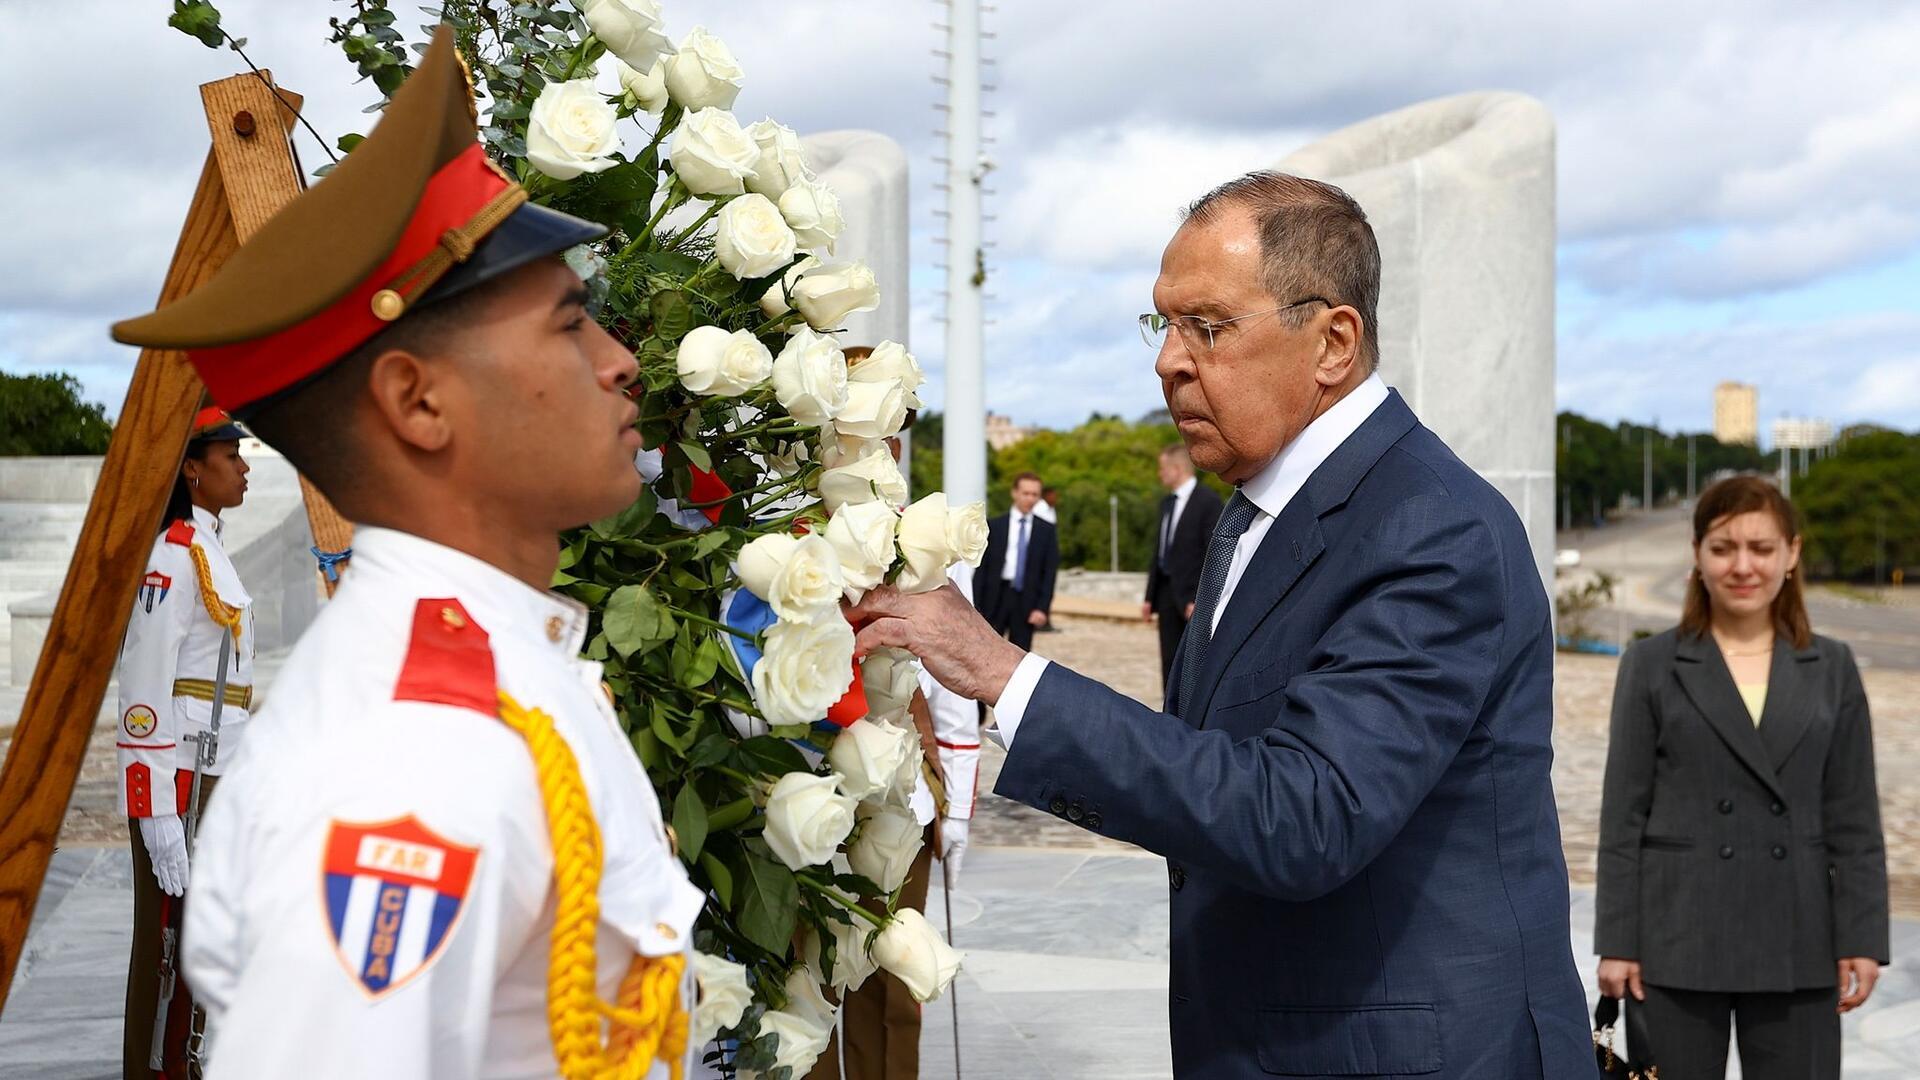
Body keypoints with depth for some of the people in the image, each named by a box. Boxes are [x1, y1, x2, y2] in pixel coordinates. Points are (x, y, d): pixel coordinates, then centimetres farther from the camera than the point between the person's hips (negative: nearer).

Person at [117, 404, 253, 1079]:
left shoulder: (207, 549, 17)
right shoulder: (171, 553, -13)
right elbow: (145, 686, -19)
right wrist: (158, 812, -23)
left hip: (215, 780, 10)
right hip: (177, 780, -10)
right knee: (165, 944, -3)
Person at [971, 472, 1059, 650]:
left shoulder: (1046, 531, 5)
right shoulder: (994, 526, 3)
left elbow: (1050, 573, 3)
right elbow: (981, 568, 2)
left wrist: (1043, 608, -7)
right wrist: (976, 607, -4)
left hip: (1026, 602, 1)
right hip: (995, 598, 0)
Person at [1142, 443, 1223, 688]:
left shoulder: (1207, 501, -10)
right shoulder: (1167, 503, 14)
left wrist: (1200, 599, -19)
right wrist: (1150, 596, 14)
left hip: (1194, 595, -8)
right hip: (1168, 594, 8)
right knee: (1170, 665, 8)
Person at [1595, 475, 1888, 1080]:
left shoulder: (1831, 669, 7)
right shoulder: (1651, 665, 1)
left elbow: (1853, 820, 6)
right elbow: (1624, 815, -1)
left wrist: (1861, 940, 0)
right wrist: (1617, 943, -5)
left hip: (1796, 944, 2)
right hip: (1677, 942, -1)